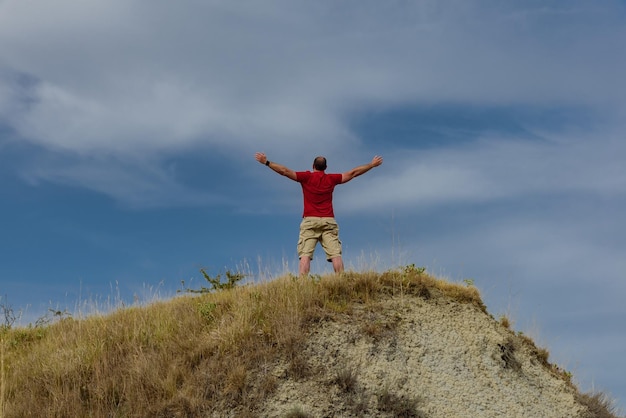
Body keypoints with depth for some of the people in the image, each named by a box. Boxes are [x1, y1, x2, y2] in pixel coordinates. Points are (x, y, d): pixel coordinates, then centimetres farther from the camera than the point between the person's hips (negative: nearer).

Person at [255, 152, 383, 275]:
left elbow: (285, 171, 1)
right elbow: (353, 173, 18)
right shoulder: (331, 179, 11)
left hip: (309, 220, -2)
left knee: (305, 255, -10)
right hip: (328, 221, 2)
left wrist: (266, 162, 7)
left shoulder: (306, 177, 5)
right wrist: (372, 164, 27)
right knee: (336, 254, -5)